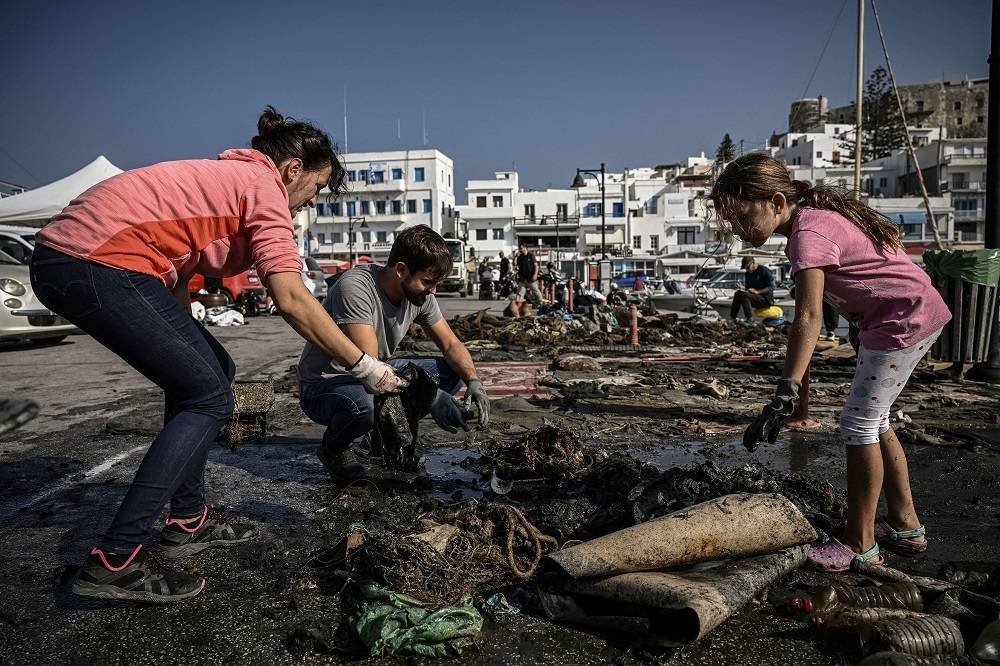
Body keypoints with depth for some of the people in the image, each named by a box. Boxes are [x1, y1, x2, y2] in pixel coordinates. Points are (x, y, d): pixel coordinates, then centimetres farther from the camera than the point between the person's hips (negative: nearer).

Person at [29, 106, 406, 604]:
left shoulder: (224, 177, 22)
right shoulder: (264, 186, -6)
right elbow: (291, 300, -18)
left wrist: (184, 341, 16)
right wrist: (363, 366, -12)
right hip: (99, 264, -10)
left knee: (211, 372, 13)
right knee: (208, 397, -6)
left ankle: (188, 522, 19)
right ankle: (114, 563, -6)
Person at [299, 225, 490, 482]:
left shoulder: (420, 294, -6)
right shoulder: (355, 287, -29)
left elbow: (452, 345, 0)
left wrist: (473, 381, -19)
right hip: (323, 384, -7)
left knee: (453, 372, -8)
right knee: (367, 404, -41)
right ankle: (333, 448, -5)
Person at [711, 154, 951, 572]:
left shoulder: (808, 235, -25)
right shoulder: (815, 214, 4)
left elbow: (809, 317, -36)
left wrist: (785, 393, -42)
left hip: (904, 319, -10)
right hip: (917, 314, 10)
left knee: (859, 423, -7)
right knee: (873, 421, 15)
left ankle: (859, 545, 3)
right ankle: (905, 526, 26)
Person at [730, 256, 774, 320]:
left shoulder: (765, 271, -9)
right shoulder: (747, 274, 13)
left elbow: (771, 287, -14)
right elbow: (747, 288, 17)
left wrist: (757, 292, -22)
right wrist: (744, 289, -7)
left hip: (766, 299, -8)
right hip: (755, 297, 8)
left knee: (744, 295, -29)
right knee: (738, 293, -13)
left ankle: (749, 319, -28)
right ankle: (732, 317, -18)